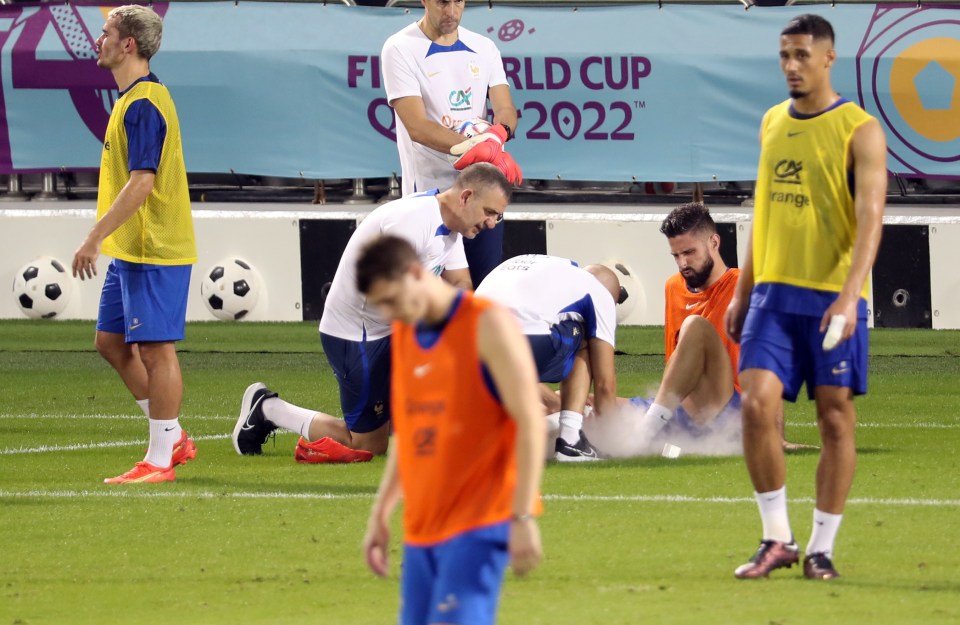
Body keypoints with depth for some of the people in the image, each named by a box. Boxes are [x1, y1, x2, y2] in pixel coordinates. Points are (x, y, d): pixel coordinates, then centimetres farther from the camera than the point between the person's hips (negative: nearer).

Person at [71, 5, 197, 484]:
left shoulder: (144, 104, -17)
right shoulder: (132, 99, 15)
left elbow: (141, 183, -23)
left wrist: (95, 237, -23)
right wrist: (105, 237, 22)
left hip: (154, 251, -11)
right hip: (130, 249, 11)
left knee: (155, 349, -5)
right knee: (112, 342, 14)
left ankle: (160, 461, -1)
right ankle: (173, 438, 21)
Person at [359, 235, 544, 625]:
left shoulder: (488, 326, -9)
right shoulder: (403, 335, 13)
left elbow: (530, 422, -13)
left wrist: (523, 518, -19)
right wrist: (380, 513, 18)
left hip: (479, 524, -7)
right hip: (421, 529, 7)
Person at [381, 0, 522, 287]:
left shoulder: (483, 48, 10)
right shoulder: (400, 50, -7)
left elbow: (505, 109, 3)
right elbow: (417, 127, -16)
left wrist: (497, 134, -23)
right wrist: (479, 147, -29)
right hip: (430, 190, -5)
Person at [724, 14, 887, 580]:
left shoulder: (860, 131, -7)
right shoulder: (772, 123, 13)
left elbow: (870, 219, -15)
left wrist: (849, 295, -27)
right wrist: (744, 291, 19)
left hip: (831, 298, -5)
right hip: (773, 293, 5)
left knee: (835, 417, 1)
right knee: (757, 404, -8)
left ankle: (822, 548, 9)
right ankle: (777, 539, 2)